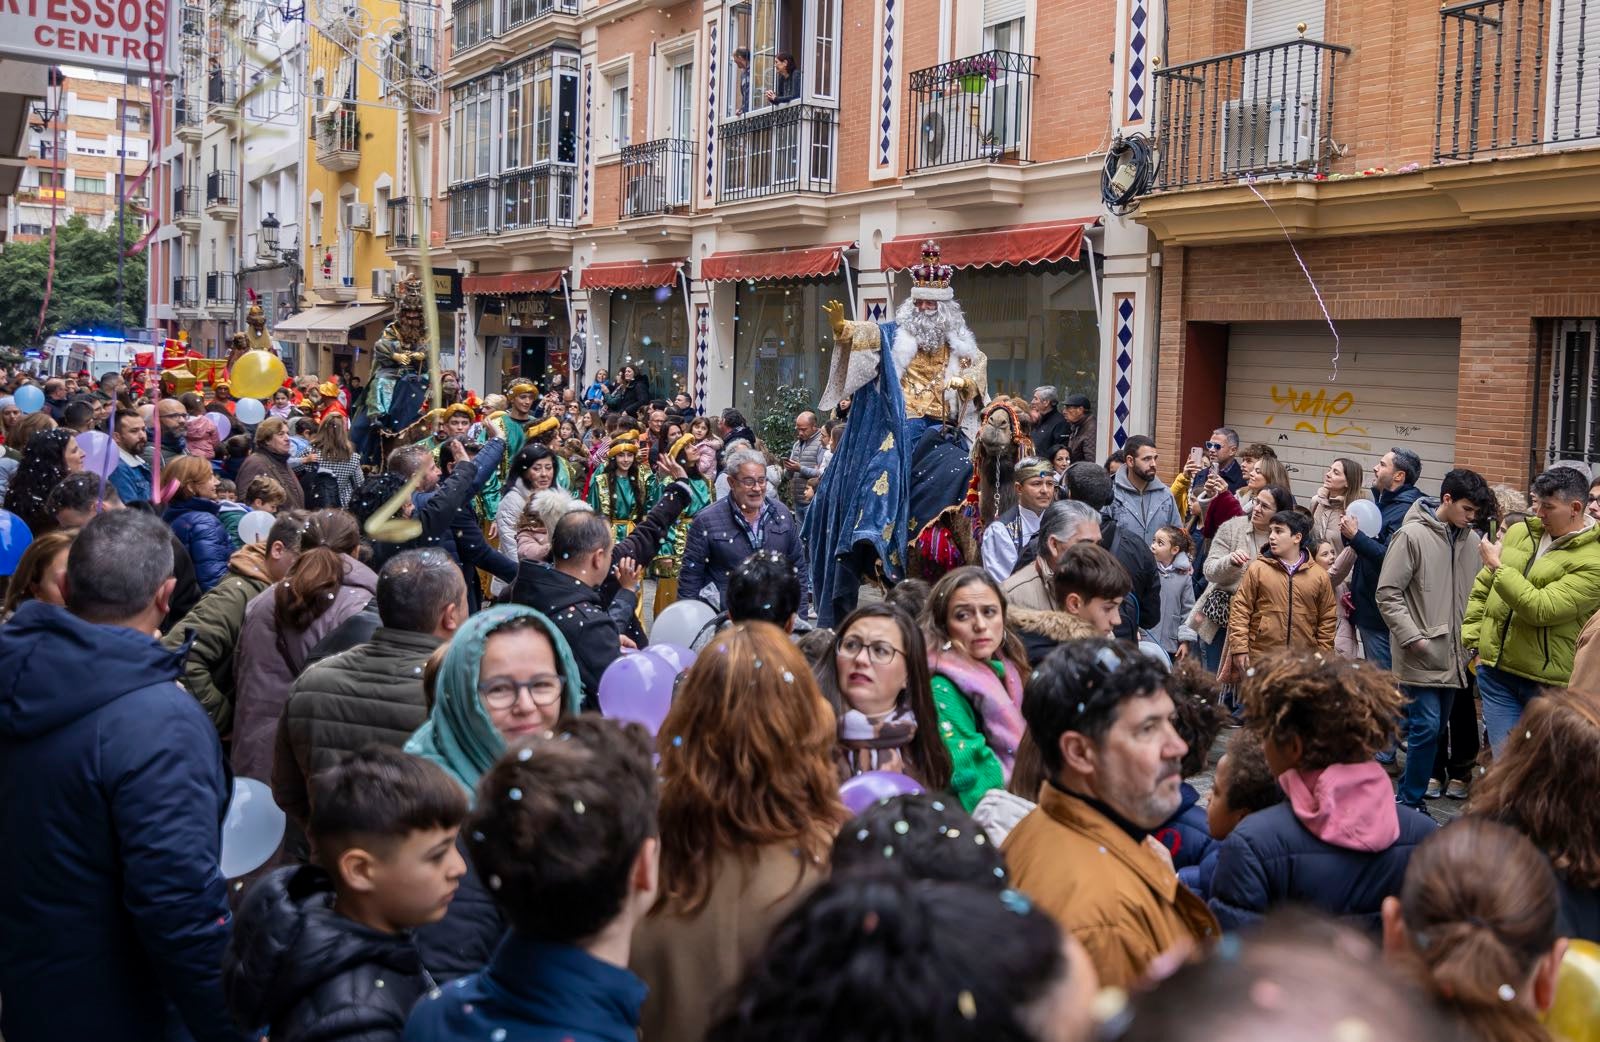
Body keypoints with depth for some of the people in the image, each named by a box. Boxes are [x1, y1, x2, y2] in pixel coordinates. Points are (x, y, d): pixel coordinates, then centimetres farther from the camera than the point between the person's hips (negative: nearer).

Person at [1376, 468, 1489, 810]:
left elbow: (1473, 595, 16)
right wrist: (1413, 637, -15)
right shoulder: (1412, 535, -10)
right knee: (1426, 727, -7)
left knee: (1437, 727, 11)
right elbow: (1387, 593, -11)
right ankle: (1411, 802, 5)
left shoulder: (1470, 540, 7)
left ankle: (1408, 791, 23)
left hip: (1454, 654, 6)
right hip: (1420, 654, -6)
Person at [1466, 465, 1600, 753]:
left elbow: (1541, 609, -22)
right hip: (1496, 669, 5)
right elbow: (1482, 589, 18)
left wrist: (1498, 567, -16)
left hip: (1546, 683, -5)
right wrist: (1472, 638, 11)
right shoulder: (1518, 532, 8)